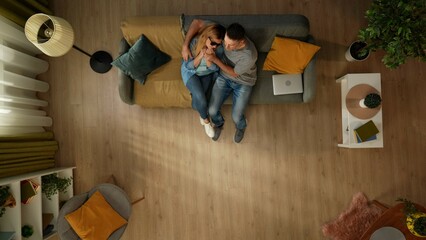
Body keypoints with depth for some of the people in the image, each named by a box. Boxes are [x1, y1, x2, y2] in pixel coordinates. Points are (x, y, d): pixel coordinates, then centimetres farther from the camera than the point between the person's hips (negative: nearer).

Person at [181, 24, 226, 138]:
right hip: (191, 72, -2)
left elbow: (215, 68, -14)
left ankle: (202, 114, 17)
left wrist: (208, 59, -35)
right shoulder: (194, 42, -25)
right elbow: (188, 66, -20)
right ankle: (206, 120, 9)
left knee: (198, 97, -20)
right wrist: (201, 55, -36)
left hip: (207, 73, 2)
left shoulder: (219, 48, -19)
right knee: (200, 97, -22)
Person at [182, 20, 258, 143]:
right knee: (212, 110, -5)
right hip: (224, 76, 4)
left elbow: (234, 73, -20)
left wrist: (215, 59, -28)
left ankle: (241, 127, 33)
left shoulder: (250, 55, -35)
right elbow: (197, 22, -17)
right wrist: (185, 45, -23)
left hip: (243, 83, -3)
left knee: (236, 117, -8)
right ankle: (219, 124, 33)